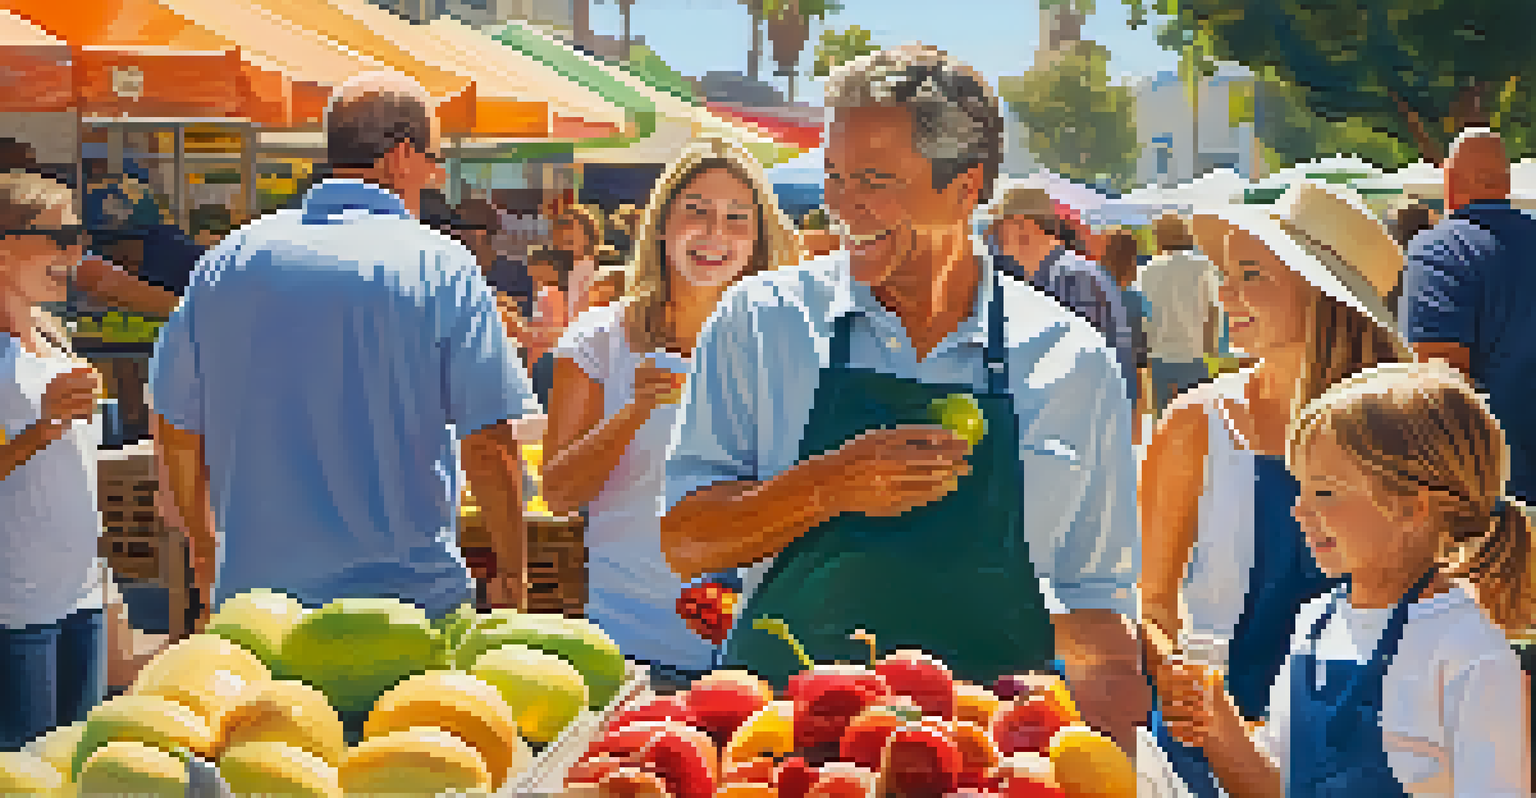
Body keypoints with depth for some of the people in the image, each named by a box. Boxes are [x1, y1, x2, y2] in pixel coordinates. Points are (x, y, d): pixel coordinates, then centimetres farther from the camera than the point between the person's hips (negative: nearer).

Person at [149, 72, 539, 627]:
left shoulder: (229, 260, 5)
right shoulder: (440, 266, -6)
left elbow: (174, 428, 11)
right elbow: (490, 446, -10)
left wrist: (207, 564, 24)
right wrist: (512, 578, 3)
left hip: (254, 589, 4)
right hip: (409, 593, -4)